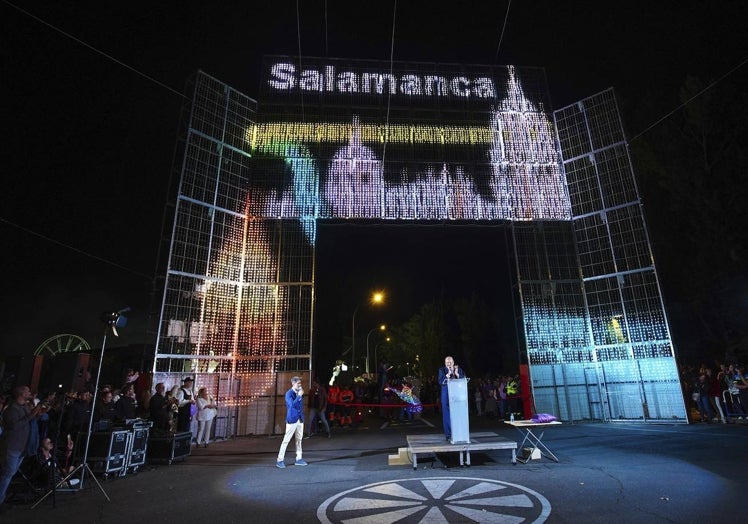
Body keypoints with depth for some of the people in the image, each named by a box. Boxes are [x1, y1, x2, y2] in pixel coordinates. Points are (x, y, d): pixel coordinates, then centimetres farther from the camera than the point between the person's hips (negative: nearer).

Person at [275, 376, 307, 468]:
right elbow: (292, 404, -25)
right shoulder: (289, 393, -11)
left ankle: (299, 459, 20)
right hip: (292, 419, -7)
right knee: (286, 440, -2)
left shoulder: (299, 393, 9)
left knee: (299, 439, 11)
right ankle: (280, 460, 5)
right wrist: (299, 396, -24)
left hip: (300, 419, 7)